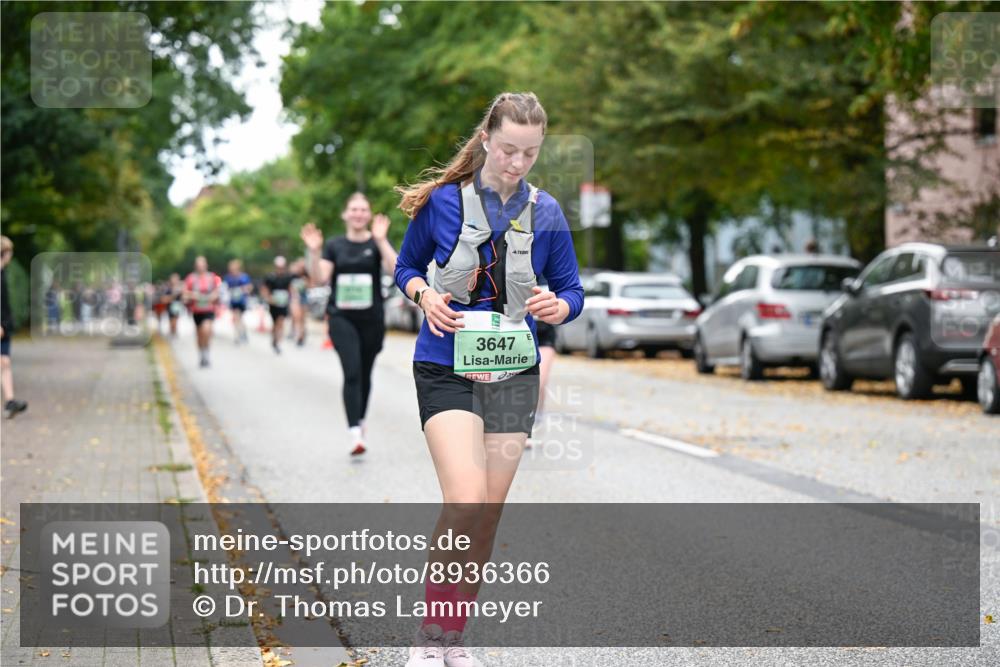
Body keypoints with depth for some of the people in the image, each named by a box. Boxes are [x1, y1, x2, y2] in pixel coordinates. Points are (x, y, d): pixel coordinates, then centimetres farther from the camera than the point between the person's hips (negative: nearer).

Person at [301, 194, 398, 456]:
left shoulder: (377, 243, 1)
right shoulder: (334, 246, 6)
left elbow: (394, 269, -17)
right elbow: (319, 278, -2)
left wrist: (381, 240, -26)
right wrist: (314, 251, -14)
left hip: (371, 319, 1)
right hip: (341, 318, -1)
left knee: (364, 373, 14)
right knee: (351, 371, -15)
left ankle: (359, 422, 37)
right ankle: (355, 434, -21)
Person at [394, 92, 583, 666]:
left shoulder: (546, 212, 1)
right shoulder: (443, 201, -5)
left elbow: (572, 292, 9)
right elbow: (407, 267, 10)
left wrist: (558, 307, -14)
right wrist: (425, 295, -11)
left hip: (513, 374, 3)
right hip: (447, 369, -3)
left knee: (490, 514, 7)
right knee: (466, 504, -19)